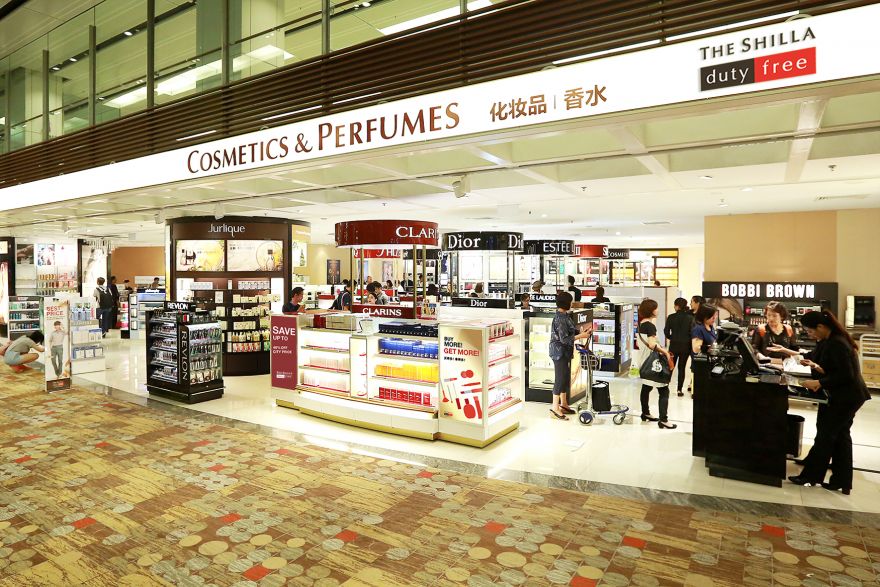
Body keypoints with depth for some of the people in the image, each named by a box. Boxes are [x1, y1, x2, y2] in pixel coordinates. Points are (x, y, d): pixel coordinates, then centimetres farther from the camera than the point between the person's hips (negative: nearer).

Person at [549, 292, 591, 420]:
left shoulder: (565, 316, 9)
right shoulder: (559, 318, -21)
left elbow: (572, 330, 17)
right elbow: (564, 339, -22)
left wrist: (583, 332, 3)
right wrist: (581, 336, -16)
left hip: (565, 352, 10)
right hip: (559, 352, -10)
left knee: (566, 378, 16)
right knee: (560, 379, -4)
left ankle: (563, 404, 27)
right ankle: (555, 407, 3)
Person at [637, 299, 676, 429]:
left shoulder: (641, 324, 9)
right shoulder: (650, 325, -18)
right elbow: (652, 344, -29)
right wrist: (665, 351, -17)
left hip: (645, 362, 10)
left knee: (646, 388, 19)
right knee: (664, 391, -7)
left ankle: (645, 413, 30)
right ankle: (663, 420, -8)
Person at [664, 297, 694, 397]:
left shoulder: (671, 317, -8)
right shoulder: (690, 317, -6)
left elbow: (666, 331, -8)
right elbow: (692, 331, -10)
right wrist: (689, 340, 6)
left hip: (674, 345, 0)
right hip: (686, 345, 0)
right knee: (682, 367, 8)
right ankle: (680, 390, 8)